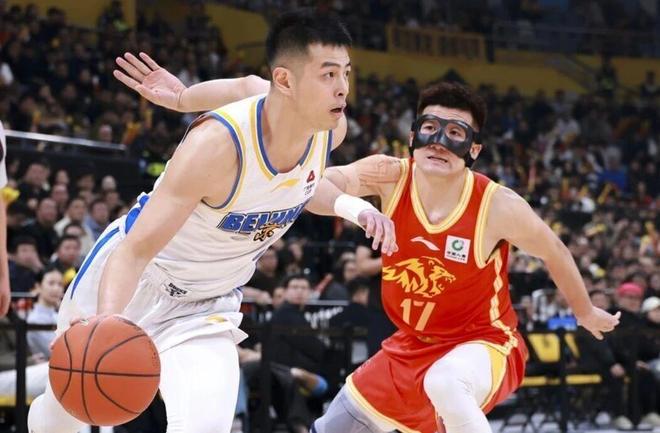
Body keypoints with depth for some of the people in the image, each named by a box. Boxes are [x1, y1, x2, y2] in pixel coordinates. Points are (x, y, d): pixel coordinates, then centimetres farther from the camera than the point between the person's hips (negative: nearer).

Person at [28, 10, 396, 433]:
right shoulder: (217, 143, -36)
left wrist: (353, 206, -6)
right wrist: (105, 323, -55)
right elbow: (136, 250, -37)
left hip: (210, 304, 4)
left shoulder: (332, 128, -16)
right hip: (137, 277, -4)